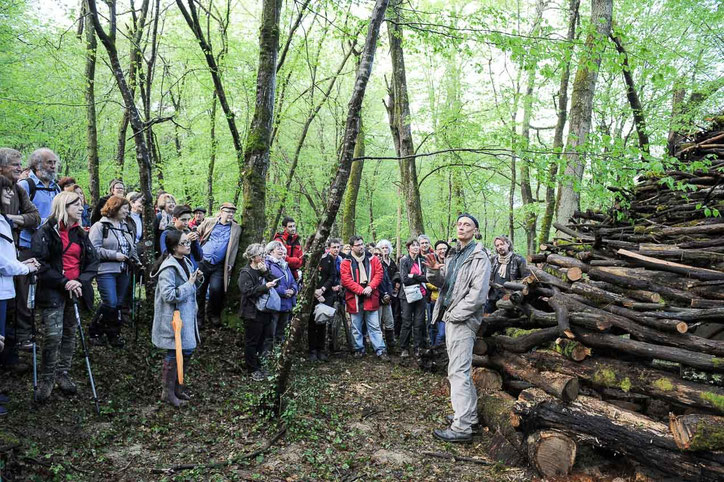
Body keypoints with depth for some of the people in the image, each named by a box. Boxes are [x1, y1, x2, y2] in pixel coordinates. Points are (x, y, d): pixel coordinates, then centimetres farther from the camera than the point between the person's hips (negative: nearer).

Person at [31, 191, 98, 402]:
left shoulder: (80, 233, 13)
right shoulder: (46, 231, -4)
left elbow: (92, 261, 9)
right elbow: (39, 262, -13)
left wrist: (81, 281, -9)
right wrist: (63, 282, -18)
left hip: (75, 290, 5)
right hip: (53, 292, -5)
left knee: (70, 334, 10)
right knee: (53, 336, -10)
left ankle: (63, 373, 23)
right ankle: (46, 379, 6)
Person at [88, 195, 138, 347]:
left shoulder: (125, 226, 16)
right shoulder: (100, 226, -6)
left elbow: (131, 246, 26)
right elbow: (94, 248, -15)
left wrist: (133, 257, 9)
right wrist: (114, 255, -17)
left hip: (124, 271, 7)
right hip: (106, 270, -7)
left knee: (118, 304, 10)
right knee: (110, 303, -13)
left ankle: (114, 334, 21)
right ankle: (95, 331, 9)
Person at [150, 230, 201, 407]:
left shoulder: (186, 262, 9)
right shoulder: (168, 268, -20)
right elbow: (169, 295, -25)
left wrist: (196, 278, 0)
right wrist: (189, 284, -20)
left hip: (187, 315, 9)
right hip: (174, 317, -9)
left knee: (188, 350, 15)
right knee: (174, 353, 1)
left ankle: (177, 387, 31)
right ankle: (167, 392, 16)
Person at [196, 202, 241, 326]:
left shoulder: (236, 229, 6)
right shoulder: (209, 222, 5)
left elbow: (234, 248, 6)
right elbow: (197, 234, 14)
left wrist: (230, 264, 0)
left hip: (218, 266, -1)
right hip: (202, 261, 1)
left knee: (215, 289, -12)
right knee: (199, 289, 6)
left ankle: (213, 314, 13)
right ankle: (199, 316, 23)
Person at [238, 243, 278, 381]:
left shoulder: (263, 269, 14)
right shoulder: (246, 272, -8)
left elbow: (273, 283, 5)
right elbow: (247, 291, -20)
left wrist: (266, 272, -9)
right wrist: (265, 287, -24)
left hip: (264, 311, 7)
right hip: (252, 313, -7)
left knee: (261, 341, 13)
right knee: (251, 342, 2)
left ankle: (258, 365, 26)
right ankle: (253, 369, 13)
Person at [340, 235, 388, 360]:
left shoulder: (373, 259, 6)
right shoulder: (346, 262, -1)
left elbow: (379, 274, 0)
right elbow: (346, 280, -10)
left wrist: (370, 287, -14)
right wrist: (361, 290, -16)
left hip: (371, 298, 1)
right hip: (354, 299, 0)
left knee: (374, 326, 3)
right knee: (356, 327, 10)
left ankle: (381, 350, 6)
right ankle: (359, 349, 23)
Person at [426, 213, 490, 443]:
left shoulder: (479, 257, -9)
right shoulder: (453, 255, 16)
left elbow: (478, 294, -18)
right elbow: (442, 283, 12)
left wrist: (454, 314, -16)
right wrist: (434, 271, -9)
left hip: (463, 320, -9)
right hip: (452, 318, 9)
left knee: (458, 371, -10)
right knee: (460, 369, 16)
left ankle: (461, 428, -7)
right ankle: (470, 416, 29)